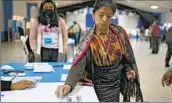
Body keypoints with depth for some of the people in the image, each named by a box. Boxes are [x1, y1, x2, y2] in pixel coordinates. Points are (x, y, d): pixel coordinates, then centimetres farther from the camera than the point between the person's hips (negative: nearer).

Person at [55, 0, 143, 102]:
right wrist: (69, 84, -44)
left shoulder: (119, 33, -7)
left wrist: (128, 70, -10)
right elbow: (78, 64, -29)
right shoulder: (88, 39, -18)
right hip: (99, 85, -3)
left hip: (117, 82, 4)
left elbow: (125, 55, 7)